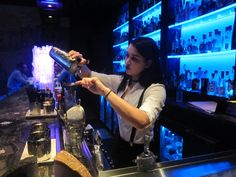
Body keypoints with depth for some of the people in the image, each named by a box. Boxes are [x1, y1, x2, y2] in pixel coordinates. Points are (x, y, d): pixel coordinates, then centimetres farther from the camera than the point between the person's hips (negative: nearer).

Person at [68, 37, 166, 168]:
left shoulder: (156, 89, -25)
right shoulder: (123, 82, -3)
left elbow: (142, 121, -45)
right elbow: (89, 76, -2)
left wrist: (105, 91, -47)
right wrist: (80, 63, -24)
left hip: (140, 152, -6)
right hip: (121, 144, 6)